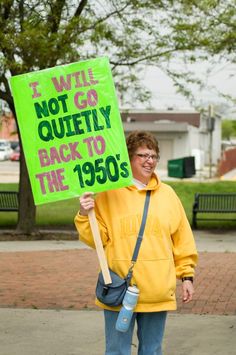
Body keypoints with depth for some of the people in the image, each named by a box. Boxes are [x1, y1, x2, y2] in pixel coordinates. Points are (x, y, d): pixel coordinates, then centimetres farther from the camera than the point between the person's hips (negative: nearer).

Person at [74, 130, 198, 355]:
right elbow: (97, 238, -3)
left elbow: (183, 241, 12)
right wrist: (85, 216, -19)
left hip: (158, 293, 3)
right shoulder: (109, 193, -2)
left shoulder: (167, 194, 9)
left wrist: (187, 276, 10)